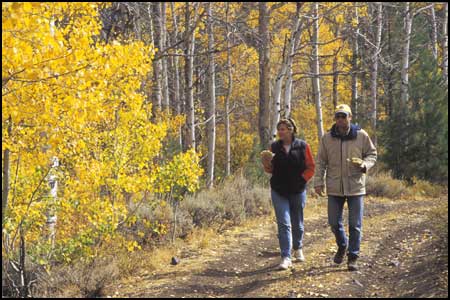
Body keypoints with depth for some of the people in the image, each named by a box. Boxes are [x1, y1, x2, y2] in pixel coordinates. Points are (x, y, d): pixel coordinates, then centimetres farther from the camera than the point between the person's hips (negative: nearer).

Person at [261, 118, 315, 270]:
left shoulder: (303, 146, -3)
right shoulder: (274, 147, 3)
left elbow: (310, 167, 0)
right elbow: (271, 169, 10)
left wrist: (302, 179, -11)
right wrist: (267, 164, -11)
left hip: (297, 191, -1)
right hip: (279, 192, 1)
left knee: (297, 223, 14)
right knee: (284, 224, -8)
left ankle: (298, 248, 38)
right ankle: (286, 258, -10)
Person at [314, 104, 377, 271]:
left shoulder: (361, 136, -1)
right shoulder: (327, 138, 3)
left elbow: (372, 154, 8)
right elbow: (321, 162, 7)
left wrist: (365, 164, -13)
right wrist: (318, 182, -1)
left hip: (356, 186, -1)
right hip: (334, 188, 2)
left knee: (355, 224, 1)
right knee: (334, 222, 8)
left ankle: (353, 257, 12)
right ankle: (342, 246, 36)